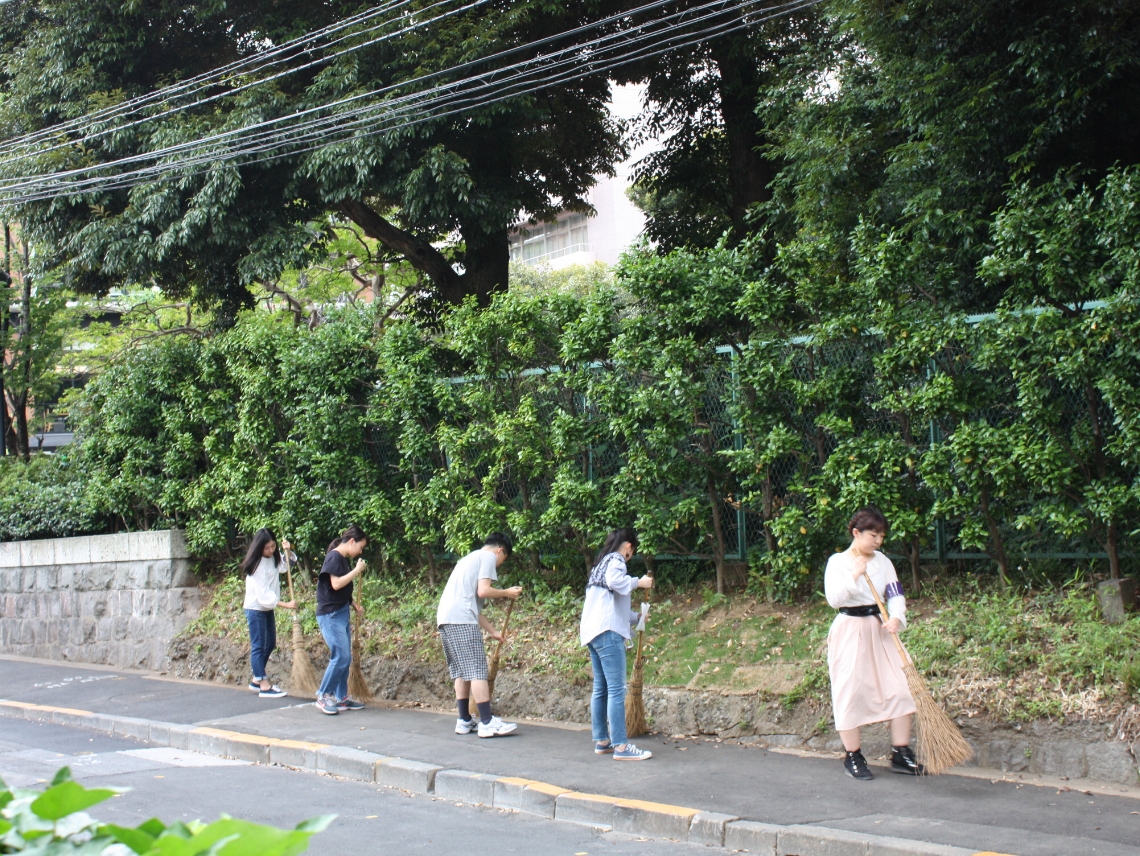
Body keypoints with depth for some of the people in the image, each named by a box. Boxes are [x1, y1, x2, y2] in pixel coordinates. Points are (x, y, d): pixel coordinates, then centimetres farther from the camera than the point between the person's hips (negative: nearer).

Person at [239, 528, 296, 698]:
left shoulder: (273, 558, 0)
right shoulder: (257, 565, -23)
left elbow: (283, 567, 20)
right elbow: (263, 595, -26)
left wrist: (287, 552, 0)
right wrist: (286, 604, -28)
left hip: (268, 608, 9)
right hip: (256, 609, -9)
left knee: (270, 644, 14)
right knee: (259, 646, -5)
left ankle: (257, 680, 25)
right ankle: (264, 686, -4)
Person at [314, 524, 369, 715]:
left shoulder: (343, 560, 15)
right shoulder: (334, 557, -12)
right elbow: (336, 584, -23)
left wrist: (354, 604, 9)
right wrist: (357, 570, -14)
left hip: (342, 613, 10)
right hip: (331, 615, -10)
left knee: (345, 658, 10)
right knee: (340, 656, -13)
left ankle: (341, 698, 16)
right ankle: (323, 696, -3)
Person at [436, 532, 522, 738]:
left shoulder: (470, 558, 31)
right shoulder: (489, 556, 4)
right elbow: (482, 591, -10)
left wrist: (492, 631, 30)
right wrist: (507, 592, 6)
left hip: (445, 619, 9)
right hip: (461, 620, -9)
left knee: (461, 671, 13)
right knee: (477, 670, -9)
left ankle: (464, 721, 13)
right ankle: (487, 722, -10)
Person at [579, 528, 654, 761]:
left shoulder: (602, 563, 25)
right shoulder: (616, 560, -2)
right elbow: (615, 581, -25)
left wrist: (636, 617, 38)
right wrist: (638, 582, -11)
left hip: (592, 631, 10)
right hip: (607, 631, -10)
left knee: (601, 688, 13)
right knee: (617, 689, -12)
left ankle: (602, 741, 17)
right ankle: (621, 746, -15)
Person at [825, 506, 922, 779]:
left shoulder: (883, 562, 8)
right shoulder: (838, 562, -6)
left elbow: (896, 594, 0)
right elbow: (833, 598, -17)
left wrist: (896, 617, -18)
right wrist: (854, 575, -24)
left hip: (878, 630, 5)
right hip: (850, 631, -5)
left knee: (899, 688, 0)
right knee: (850, 692, -2)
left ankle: (901, 753, 10)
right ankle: (853, 757, 11)